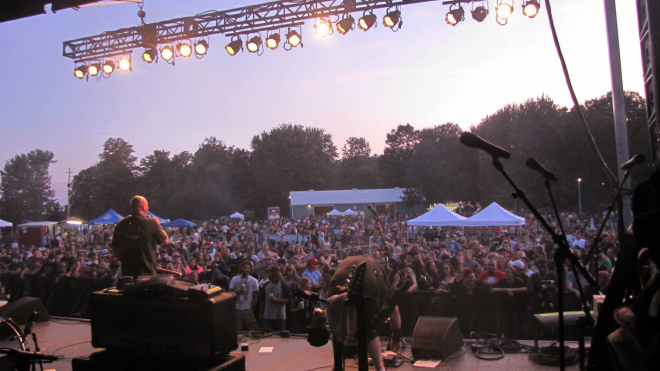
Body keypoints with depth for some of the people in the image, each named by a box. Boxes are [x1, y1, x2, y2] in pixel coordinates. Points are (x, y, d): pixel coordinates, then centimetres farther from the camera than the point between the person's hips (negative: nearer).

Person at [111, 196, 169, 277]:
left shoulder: (121, 224, 0)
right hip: (147, 272, -4)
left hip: (127, 271, 4)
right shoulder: (151, 223, -12)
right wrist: (158, 224, 13)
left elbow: (115, 248, 8)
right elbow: (166, 241, 0)